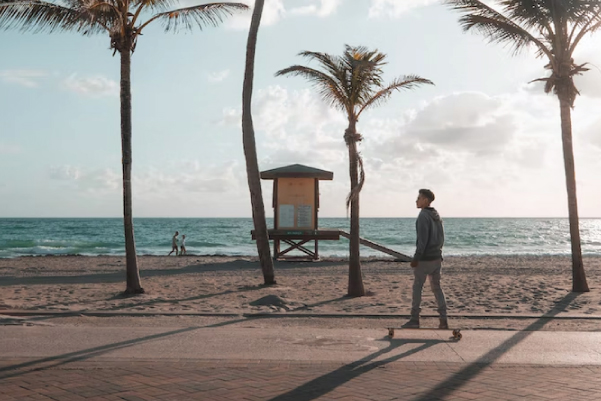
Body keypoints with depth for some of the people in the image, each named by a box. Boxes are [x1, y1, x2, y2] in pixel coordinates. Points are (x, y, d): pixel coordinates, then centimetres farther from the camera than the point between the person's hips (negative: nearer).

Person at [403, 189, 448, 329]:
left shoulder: (423, 216, -15)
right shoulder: (437, 216, 12)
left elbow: (422, 239, -21)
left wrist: (416, 258, -19)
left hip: (424, 258, -8)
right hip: (437, 258, 8)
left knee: (417, 288, 2)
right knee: (437, 288, 11)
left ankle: (414, 319, 5)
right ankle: (443, 320, 6)